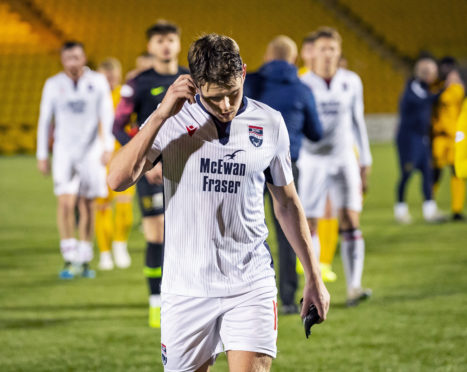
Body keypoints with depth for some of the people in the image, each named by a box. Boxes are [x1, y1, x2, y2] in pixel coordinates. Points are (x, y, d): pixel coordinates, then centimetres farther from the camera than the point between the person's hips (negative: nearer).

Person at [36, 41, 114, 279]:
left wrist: (108, 147, -16)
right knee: (66, 202, -14)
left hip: (91, 151, 0)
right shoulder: (53, 85, 2)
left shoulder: (98, 83, 1)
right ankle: (70, 260, -12)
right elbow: (45, 121, 7)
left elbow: (107, 116, -4)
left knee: (87, 206, 5)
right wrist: (42, 156, 5)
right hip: (64, 150, 0)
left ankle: (84, 261, 14)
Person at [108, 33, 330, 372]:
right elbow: (118, 179, -16)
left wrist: (314, 277, 17)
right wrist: (161, 115, -23)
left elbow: (287, 204, 15)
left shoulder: (270, 124, 3)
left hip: (251, 284, 0)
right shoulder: (172, 120, -3)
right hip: (187, 288, 0)